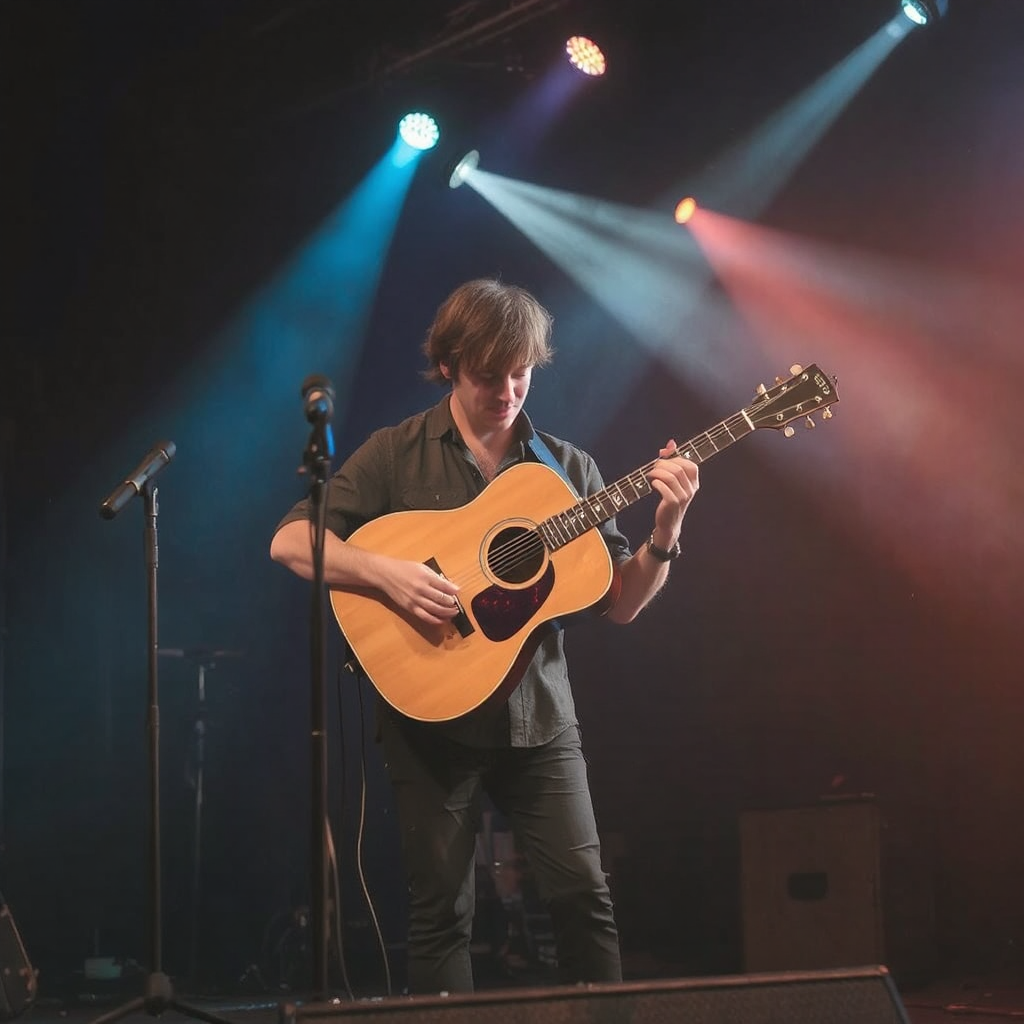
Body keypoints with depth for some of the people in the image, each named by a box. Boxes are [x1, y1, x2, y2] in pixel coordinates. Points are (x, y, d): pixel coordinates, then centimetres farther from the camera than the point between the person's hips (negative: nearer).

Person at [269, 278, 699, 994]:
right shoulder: (397, 455, 0)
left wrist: (666, 530, -10)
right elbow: (290, 541, -7)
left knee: (584, 894, -3)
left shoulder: (565, 468, 8)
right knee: (442, 910, 2)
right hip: (432, 710, -2)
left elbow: (620, 604, 7)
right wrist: (387, 573, -21)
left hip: (538, 714, 2)